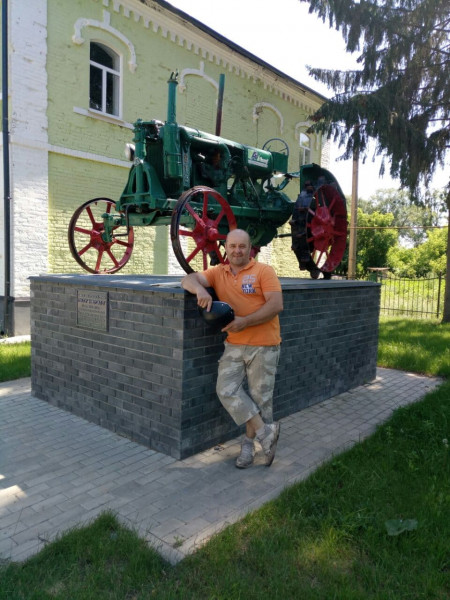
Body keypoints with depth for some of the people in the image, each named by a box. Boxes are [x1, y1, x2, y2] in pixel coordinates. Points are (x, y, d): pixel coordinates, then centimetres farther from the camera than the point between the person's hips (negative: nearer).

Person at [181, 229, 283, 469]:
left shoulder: (263, 271, -4)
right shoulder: (218, 273, 8)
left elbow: (276, 304, -14)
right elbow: (189, 279, -2)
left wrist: (245, 321, -22)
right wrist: (199, 289, -26)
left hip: (263, 345, -3)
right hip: (234, 345, 4)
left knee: (260, 397, 6)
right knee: (226, 390, -6)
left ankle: (249, 443, 26)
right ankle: (265, 432, 6)